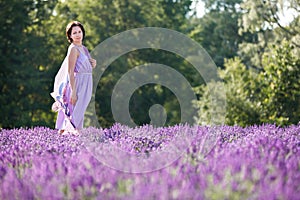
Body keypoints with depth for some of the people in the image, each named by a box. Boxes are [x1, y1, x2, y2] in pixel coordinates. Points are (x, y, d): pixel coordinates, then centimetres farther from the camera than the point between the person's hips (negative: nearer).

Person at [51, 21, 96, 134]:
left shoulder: (83, 48, 14)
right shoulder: (73, 49, -12)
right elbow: (70, 72, -17)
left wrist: (92, 64, 2)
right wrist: (73, 92, -22)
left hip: (85, 85, 9)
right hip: (77, 84, -9)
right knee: (75, 113, -11)